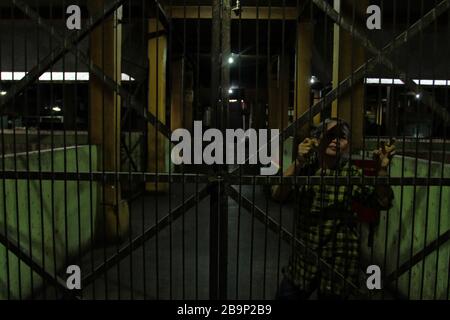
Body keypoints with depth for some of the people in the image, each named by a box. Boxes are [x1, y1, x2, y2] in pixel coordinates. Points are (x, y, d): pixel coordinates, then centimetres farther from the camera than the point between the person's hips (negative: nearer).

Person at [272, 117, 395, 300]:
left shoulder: (353, 174, -5)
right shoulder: (304, 167, -5)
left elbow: (382, 202, -10)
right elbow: (278, 195, -17)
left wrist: (382, 170, -24)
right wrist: (298, 163, -28)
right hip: (303, 257, 1)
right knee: (285, 295, 10)